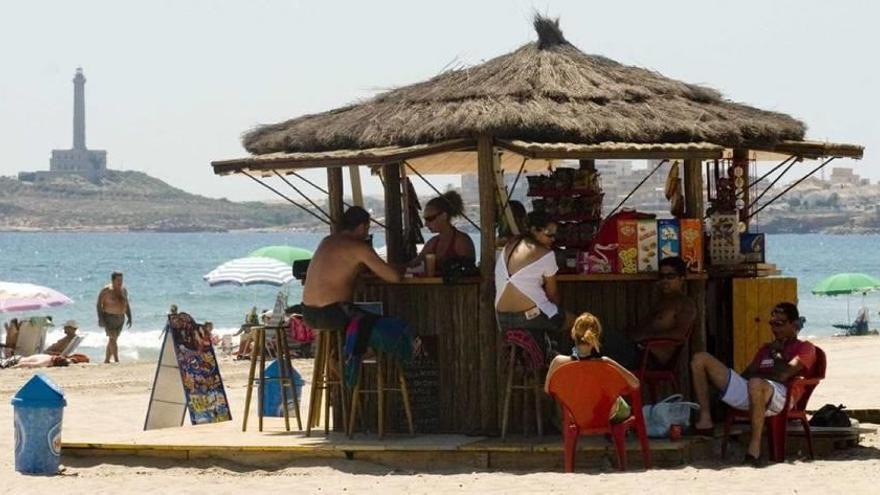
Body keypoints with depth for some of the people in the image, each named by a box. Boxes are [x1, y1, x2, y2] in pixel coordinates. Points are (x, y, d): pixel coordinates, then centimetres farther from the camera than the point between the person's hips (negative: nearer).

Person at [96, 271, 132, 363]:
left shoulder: (124, 290, 8)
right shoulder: (106, 290, -11)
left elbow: (126, 304, 17)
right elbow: (99, 304, -12)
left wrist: (129, 318, 11)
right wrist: (100, 318, -19)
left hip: (120, 318, 6)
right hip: (109, 317, -6)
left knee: (112, 339, 9)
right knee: (112, 338, -14)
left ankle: (106, 360, 16)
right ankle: (117, 361, -18)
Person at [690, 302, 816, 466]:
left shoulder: (805, 348, 13)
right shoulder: (766, 348, 36)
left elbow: (783, 375, -4)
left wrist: (776, 354, 14)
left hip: (778, 393, -7)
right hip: (746, 389, 7)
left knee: (755, 383, -46)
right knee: (700, 359, -1)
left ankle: (755, 445, -36)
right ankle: (705, 420, -13)